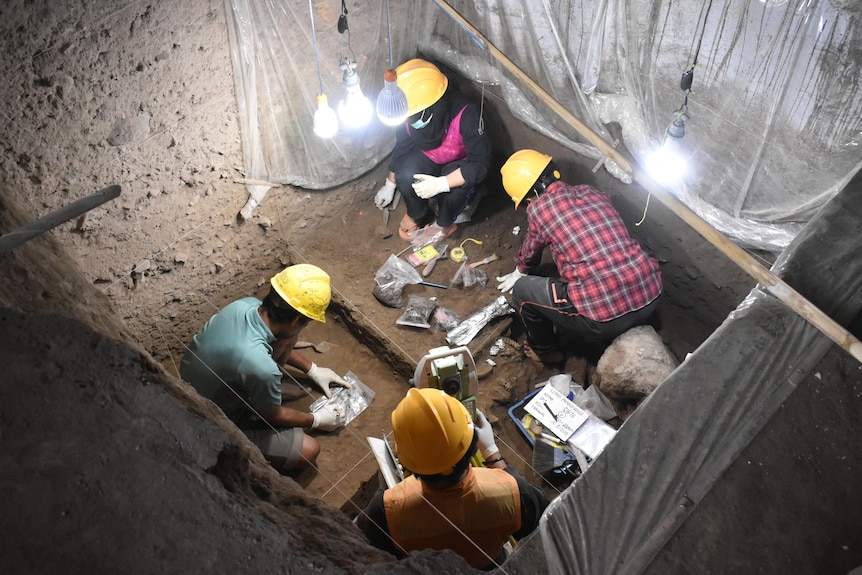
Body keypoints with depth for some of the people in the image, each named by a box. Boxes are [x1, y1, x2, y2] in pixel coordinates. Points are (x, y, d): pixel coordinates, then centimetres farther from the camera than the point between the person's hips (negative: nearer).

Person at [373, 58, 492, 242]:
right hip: (428, 159, 3)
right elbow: (401, 149, -1)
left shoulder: (465, 114, -35)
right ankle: (417, 214, 2)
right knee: (405, 174, -29)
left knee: (453, 185, -36)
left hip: (459, 165, -3)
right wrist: (389, 186, 9)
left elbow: (480, 163, -36)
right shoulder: (411, 113, -21)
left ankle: (444, 224, -4)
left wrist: (440, 184, -44)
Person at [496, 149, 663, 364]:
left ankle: (544, 350, 36)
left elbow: (529, 254, 17)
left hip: (606, 318, -7)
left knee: (521, 290, 14)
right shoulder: (591, 192, 14)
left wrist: (519, 273, 41)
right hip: (652, 298, 7)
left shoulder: (539, 207, -3)